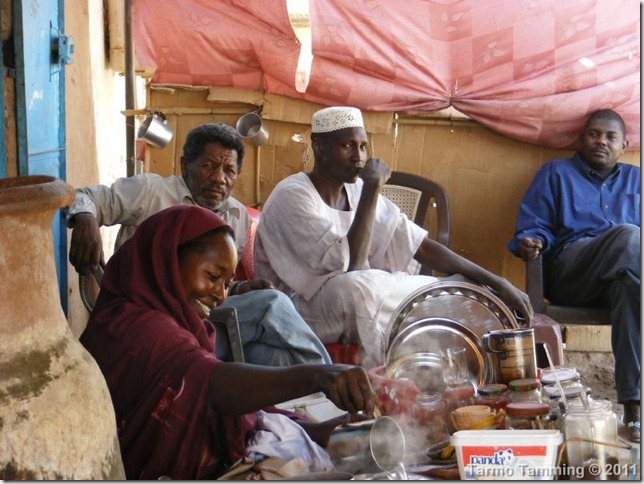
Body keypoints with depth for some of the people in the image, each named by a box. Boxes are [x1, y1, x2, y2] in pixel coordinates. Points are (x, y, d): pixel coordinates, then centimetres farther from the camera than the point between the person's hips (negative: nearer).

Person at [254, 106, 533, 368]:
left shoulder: (357, 191, 5)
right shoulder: (292, 196, -17)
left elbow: (421, 246, 3)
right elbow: (350, 265, -26)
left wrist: (496, 283, -4)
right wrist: (372, 188, -23)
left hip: (358, 300, 7)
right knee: (355, 287, -38)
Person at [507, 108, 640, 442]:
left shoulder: (635, 180, 29)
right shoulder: (556, 173, 23)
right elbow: (533, 227, 13)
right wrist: (530, 243, -10)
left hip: (619, 277, 2)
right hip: (568, 275, -2)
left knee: (629, 285, -39)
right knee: (628, 237, -34)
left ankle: (634, 403, -44)